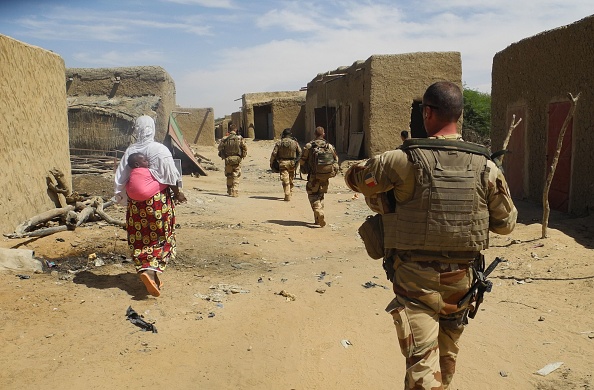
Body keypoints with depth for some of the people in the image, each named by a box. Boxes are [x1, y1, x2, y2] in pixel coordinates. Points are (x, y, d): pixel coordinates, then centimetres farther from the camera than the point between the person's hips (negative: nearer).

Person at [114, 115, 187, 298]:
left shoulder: (129, 151, 2)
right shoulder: (160, 149, -10)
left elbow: (120, 179, 6)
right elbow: (170, 175, -9)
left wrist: (122, 198, 18)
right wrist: (177, 194, 5)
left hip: (135, 202, 3)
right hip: (159, 200, -3)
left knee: (140, 239, 12)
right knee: (160, 238, 4)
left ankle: (144, 269, 14)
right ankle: (151, 270, -13)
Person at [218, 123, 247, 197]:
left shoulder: (224, 139, -2)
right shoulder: (240, 138, -6)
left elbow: (220, 149, 1)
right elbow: (245, 148, -6)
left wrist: (223, 156, 15)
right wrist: (243, 156, 9)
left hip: (228, 160, 1)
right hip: (237, 160, -1)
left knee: (229, 176, 15)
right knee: (236, 177, 3)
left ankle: (229, 192, 23)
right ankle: (235, 192, -5)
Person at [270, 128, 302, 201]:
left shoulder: (279, 143, -3)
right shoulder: (294, 142, 1)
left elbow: (274, 154, -4)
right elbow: (300, 153, 4)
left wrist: (271, 163, 5)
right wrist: (297, 160, 18)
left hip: (282, 163, -2)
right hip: (292, 163, 2)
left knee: (285, 180, -5)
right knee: (291, 180, 18)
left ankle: (287, 196, -12)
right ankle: (290, 193, 30)